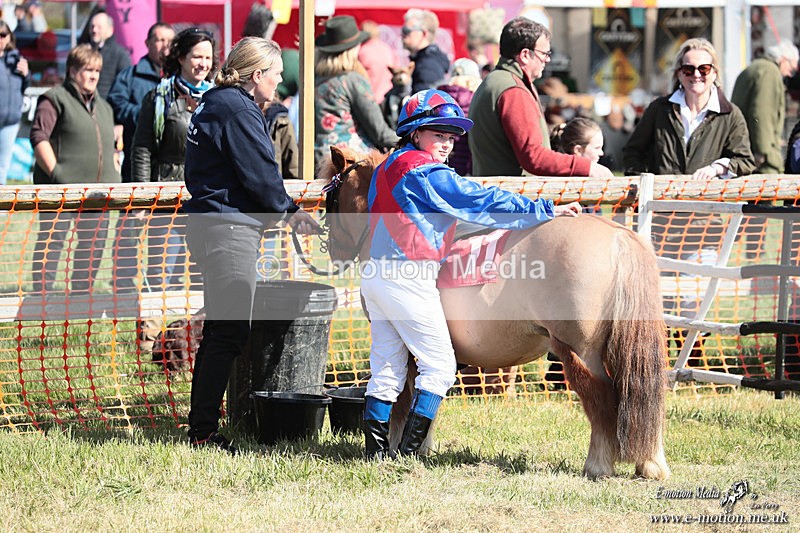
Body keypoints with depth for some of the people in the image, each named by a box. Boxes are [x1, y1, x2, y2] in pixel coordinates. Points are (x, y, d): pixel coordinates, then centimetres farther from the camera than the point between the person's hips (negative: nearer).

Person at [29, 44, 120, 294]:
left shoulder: (104, 107, 21)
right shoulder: (55, 99, -2)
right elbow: (38, 137, -10)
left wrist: (114, 179, 12)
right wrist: (56, 174, -17)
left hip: (97, 190, 7)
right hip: (61, 189, -7)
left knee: (93, 245, 8)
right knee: (51, 243, -7)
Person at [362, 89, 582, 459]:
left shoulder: (387, 168, 15)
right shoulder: (428, 173, -12)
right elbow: (484, 202, -13)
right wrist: (546, 210, -10)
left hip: (376, 272, 9)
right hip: (408, 278, -9)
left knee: (386, 369, 12)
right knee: (439, 365, -1)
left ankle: (376, 452, 10)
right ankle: (409, 450, -6)